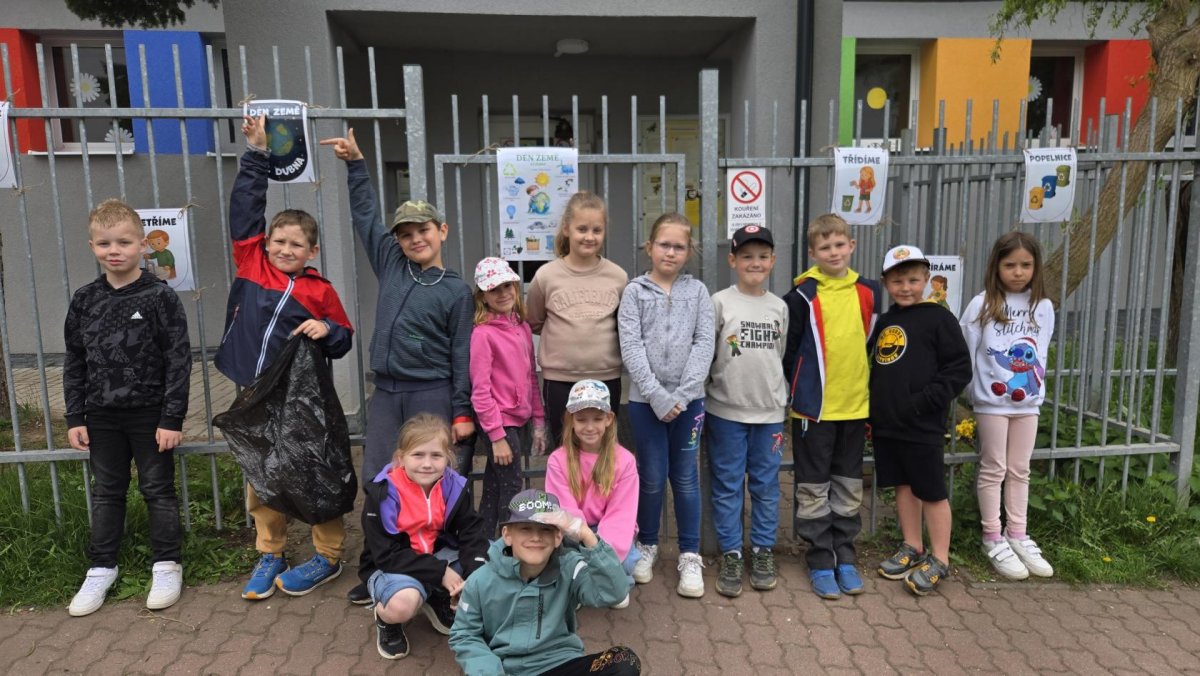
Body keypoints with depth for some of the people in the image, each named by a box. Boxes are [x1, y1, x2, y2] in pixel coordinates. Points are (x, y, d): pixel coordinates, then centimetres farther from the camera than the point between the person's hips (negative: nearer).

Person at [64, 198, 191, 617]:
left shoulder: (160, 297, -11)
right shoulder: (84, 300, 2)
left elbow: (178, 360, -11)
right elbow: (74, 362, 8)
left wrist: (172, 418, -13)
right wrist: (75, 418, 4)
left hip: (150, 414, -4)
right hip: (102, 416, 4)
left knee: (158, 489, 7)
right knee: (106, 492, 15)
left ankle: (167, 565, 21)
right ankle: (101, 569, 28)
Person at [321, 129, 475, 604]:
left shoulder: (456, 291, -1)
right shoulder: (391, 265, 9)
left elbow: (461, 355, -2)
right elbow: (365, 215, 16)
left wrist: (462, 412, -4)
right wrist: (356, 164, 11)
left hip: (432, 396, -4)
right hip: (385, 393, 4)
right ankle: (374, 571, 17)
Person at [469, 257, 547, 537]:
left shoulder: (523, 327, 8)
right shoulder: (483, 333, -13)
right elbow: (480, 390, -15)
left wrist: (539, 422, 11)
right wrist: (497, 435, -17)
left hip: (520, 420, 7)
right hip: (500, 422, -7)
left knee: (494, 490, 17)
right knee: (513, 492, -3)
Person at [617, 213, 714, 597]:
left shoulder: (697, 291, 4)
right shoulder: (635, 292, 0)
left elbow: (704, 343, -4)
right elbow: (631, 348, -7)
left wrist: (682, 395, -13)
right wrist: (657, 395, -15)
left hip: (689, 399, 1)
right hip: (646, 399, -1)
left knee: (686, 478, 9)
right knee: (651, 478, 9)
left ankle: (690, 556, 21)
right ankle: (646, 545, 29)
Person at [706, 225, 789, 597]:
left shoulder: (779, 307, 6)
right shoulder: (720, 302, -4)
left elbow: (781, 357, 12)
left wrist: (783, 406, 11)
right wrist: (698, 401, -6)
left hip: (769, 411, 3)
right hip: (726, 411, -3)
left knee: (766, 485, 11)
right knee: (727, 486, 6)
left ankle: (763, 551, 25)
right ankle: (730, 554, 18)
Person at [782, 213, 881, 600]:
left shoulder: (869, 292, 5)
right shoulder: (802, 296, -7)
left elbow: (875, 345, 12)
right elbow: (786, 351, -3)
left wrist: (874, 398, 12)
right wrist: (794, 394, -3)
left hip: (856, 407, 4)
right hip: (814, 408, -3)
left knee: (849, 488, 13)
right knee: (814, 489, 6)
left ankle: (845, 556, 27)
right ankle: (820, 561, 18)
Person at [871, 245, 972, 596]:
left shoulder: (937, 317, -7)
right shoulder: (884, 322, 12)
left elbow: (959, 368, -11)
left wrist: (925, 402, -19)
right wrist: (872, 412, 12)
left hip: (922, 426, -6)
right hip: (886, 424, 6)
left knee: (931, 491, 4)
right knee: (903, 486, 16)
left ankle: (939, 560, 17)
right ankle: (912, 548, 29)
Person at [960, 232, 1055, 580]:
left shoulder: (1043, 307, 2)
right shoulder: (981, 305, -9)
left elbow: (1040, 354, 7)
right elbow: (966, 353, -5)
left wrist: (1033, 385, 2)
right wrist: (975, 392, -1)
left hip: (1028, 401, 4)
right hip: (991, 401, -3)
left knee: (1020, 471, 13)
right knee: (993, 469, 5)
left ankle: (1017, 536, 24)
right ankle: (993, 539, 15)